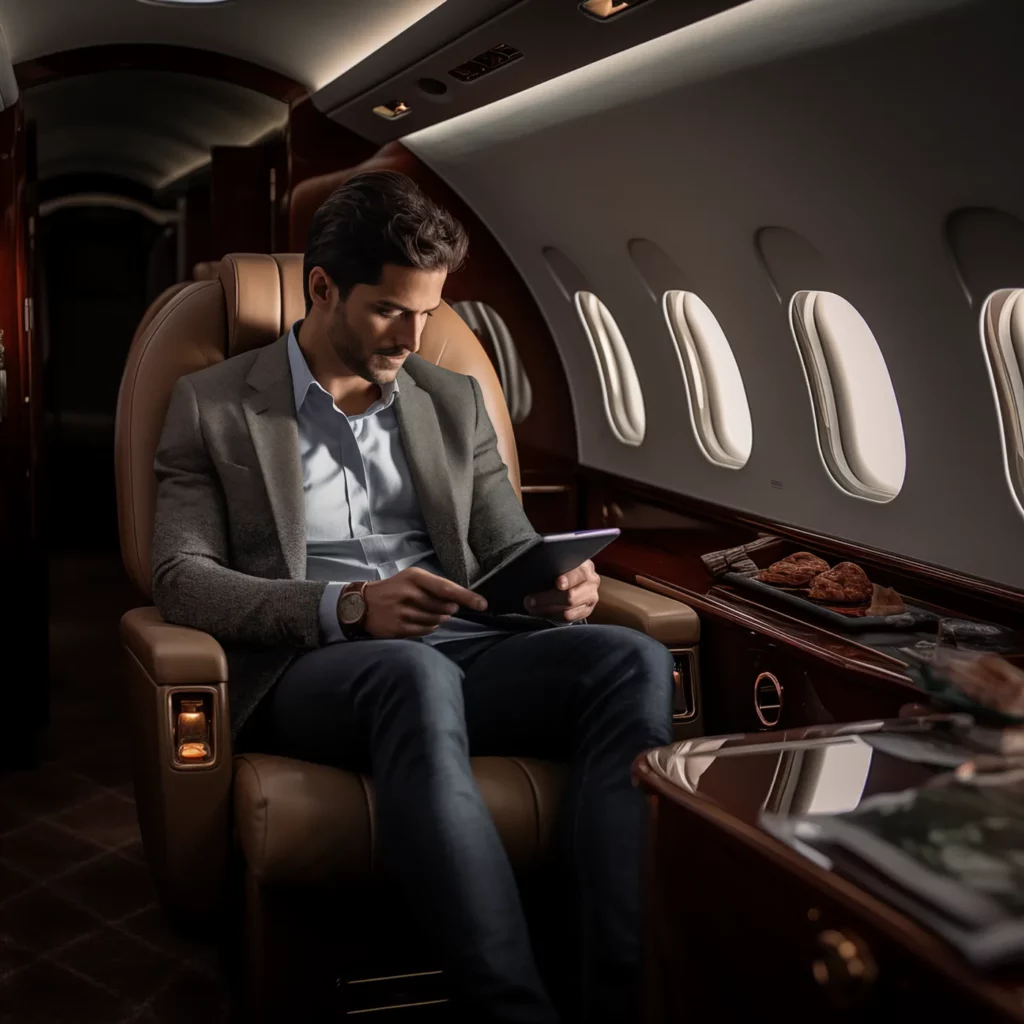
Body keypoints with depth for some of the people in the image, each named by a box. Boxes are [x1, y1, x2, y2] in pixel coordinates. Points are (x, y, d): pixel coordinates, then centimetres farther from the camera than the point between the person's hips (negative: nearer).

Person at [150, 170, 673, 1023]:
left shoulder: (455, 401, 21)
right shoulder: (214, 404, 9)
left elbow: (511, 552, 20)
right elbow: (181, 578, -3)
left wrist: (558, 585, -7)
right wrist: (348, 607, -20)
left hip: (458, 651, 4)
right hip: (308, 671, -4)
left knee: (633, 661, -27)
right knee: (416, 673, -40)